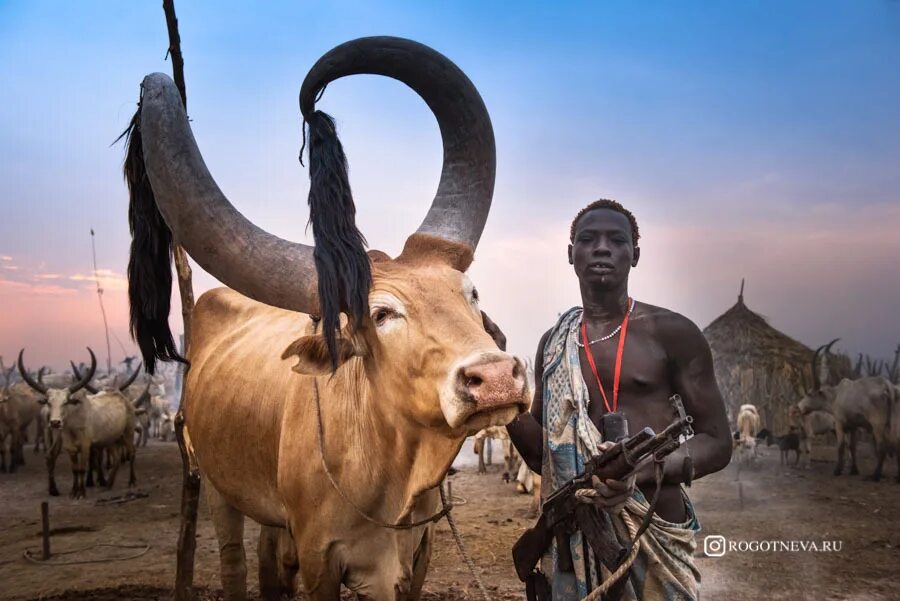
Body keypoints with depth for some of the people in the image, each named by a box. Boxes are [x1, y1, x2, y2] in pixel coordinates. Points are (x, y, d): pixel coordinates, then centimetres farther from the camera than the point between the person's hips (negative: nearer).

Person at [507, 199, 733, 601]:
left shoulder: (672, 333, -5)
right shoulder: (554, 343, 7)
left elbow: (717, 443, -5)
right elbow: (541, 455, 9)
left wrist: (641, 470, -22)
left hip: (655, 532, -3)